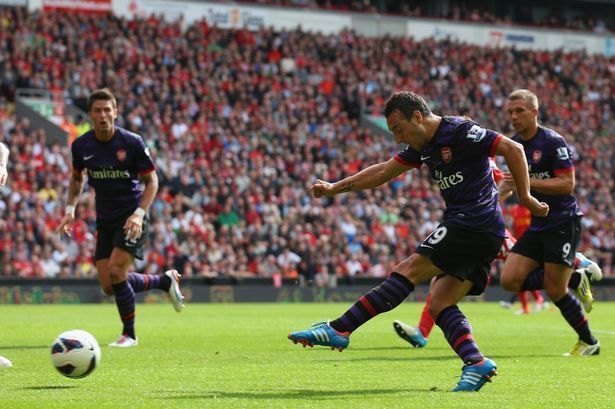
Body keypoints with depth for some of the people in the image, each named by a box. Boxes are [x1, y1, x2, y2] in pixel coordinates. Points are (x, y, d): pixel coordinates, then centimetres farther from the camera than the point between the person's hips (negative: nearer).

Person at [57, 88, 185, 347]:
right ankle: (165, 281, 26)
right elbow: (76, 178, 17)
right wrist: (70, 209, 4)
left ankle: (129, 334, 1)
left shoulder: (132, 142, -13)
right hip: (105, 220, 5)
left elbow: (151, 181, -6)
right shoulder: (81, 146, -2)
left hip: (131, 218, -5)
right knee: (108, 287, 0)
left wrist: (139, 214, -18)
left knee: (116, 273, -20)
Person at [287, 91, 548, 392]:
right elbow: (383, 172, 24)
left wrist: (525, 197, -13)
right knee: (439, 304, 1)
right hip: (482, 235, 9)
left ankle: (338, 330, -11)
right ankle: (476, 364, -11)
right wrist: (335, 188, 19)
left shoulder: (459, 132, -10)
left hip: (472, 223, -9)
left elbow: (513, 149, -13)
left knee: (408, 271, -10)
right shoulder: (423, 145, 17)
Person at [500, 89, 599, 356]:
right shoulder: (514, 144, 9)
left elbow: (567, 184, -19)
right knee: (510, 280, -7)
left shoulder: (553, 141, -14)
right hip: (536, 225, 7)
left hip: (563, 222, -7)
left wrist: (527, 182, -27)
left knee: (555, 292, -8)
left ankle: (589, 342, 13)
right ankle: (573, 278, 11)